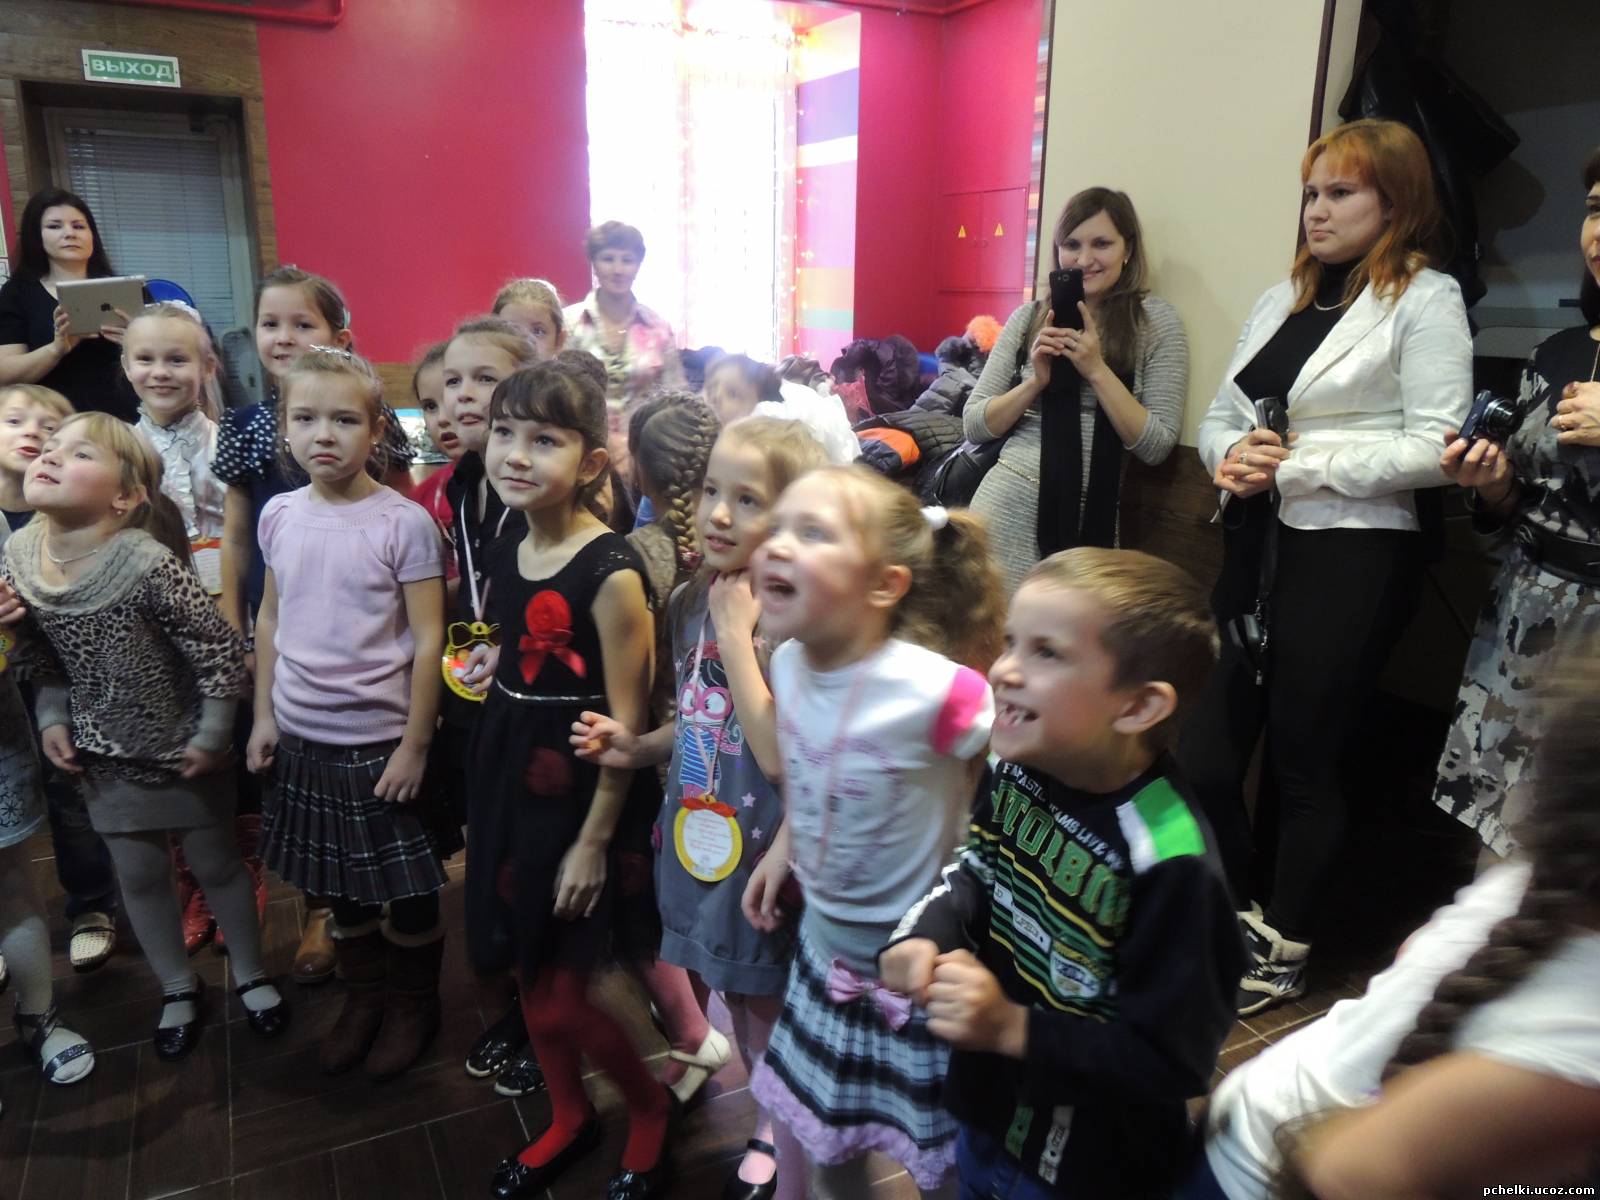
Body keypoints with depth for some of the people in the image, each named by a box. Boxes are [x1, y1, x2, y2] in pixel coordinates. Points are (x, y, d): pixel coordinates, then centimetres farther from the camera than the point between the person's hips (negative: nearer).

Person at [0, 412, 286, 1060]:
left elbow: (221, 651, -20)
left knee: (216, 863, 14)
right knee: (139, 876, 17)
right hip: (106, 756, 5)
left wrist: (212, 737, -14)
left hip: (182, 750, -4)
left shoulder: (149, 564, -27)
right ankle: (178, 988, 39)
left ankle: (250, 976, 37)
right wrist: (52, 719, -2)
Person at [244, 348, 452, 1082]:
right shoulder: (279, 516, 1)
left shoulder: (404, 523, -14)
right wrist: (264, 715, 9)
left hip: (381, 740, -4)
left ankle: (414, 1007, 33)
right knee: (341, 890, 20)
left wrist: (414, 744, -14)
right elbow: (270, 619, 11)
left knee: (406, 891, 11)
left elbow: (428, 639, -13)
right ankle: (363, 1000, 41)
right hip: (304, 738, 5)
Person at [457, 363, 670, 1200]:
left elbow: (626, 724, -17)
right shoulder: (506, 556, 2)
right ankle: (569, 1118, 44)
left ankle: (652, 1109, 32)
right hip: (512, 781, 7)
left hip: (583, 793, -7)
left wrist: (594, 841, -14)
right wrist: (487, 798, 16)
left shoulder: (610, 572, -20)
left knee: (567, 1000, 3)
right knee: (531, 976, 19)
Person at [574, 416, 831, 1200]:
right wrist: (635, 748, -5)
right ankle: (771, 1118, 49)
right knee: (733, 995, 23)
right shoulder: (691, 600, -1)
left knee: (770, 1004, 15)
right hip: (699, 830, 6)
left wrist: (738, 634, -28)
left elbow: (778, 753, -30)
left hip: (763, 847, -6)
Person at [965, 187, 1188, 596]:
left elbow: (1156, 447, -7)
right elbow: (974, 426, 3)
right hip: (1010, 501, 1)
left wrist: (1097, 370, -15)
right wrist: (1036, 380, -11)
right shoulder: (1029, 318, 5)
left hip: (1091, 516, -1)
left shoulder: (1156, 320, -1)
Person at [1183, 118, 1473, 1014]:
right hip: (1257, 546, 6)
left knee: (1303, 759, 5)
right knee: (1205, 753, 8)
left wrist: (1296, 467, -17)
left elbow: (1433, 449, -12)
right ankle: (1235, 921, 31)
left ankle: (1284, 951, 25)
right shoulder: (1282, 300, 17)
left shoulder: (1426, 299, -3)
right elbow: (1222, 415, 16)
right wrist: (1231, 454, -6)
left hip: (1351, 557, -6)